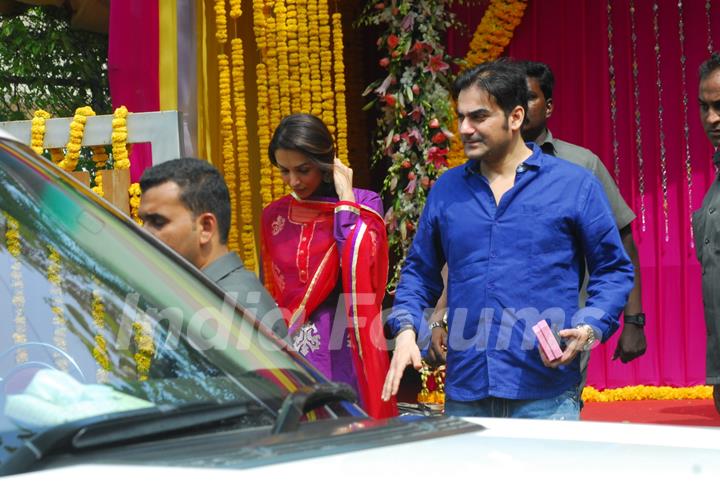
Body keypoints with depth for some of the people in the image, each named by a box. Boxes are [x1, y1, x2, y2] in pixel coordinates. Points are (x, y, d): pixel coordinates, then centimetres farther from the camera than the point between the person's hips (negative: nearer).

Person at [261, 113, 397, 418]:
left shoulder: (363, 205, 1)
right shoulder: (274, 215, 11)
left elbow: (360, 264, -17)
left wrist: (345, 199, -10)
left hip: (346, 350, -3)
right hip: (293, 353, 3)